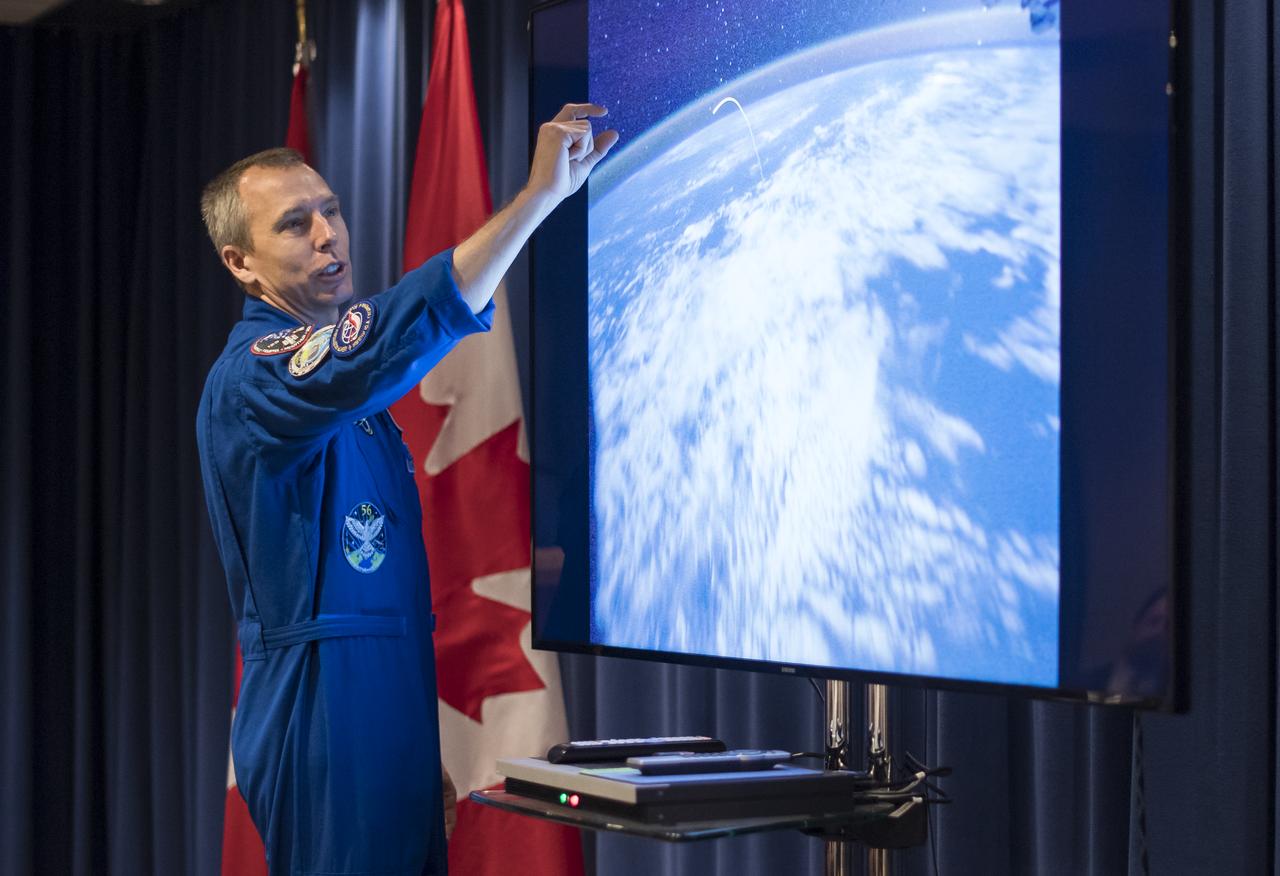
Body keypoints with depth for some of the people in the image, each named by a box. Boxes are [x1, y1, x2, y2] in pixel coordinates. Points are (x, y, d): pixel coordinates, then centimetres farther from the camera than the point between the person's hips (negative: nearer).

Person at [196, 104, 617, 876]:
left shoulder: (339, 383, 17)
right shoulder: (251, 377, -15)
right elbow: (385, 345, -35)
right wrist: (541, 191, -37)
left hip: (391, 702, 9)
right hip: (324, 716, -9)